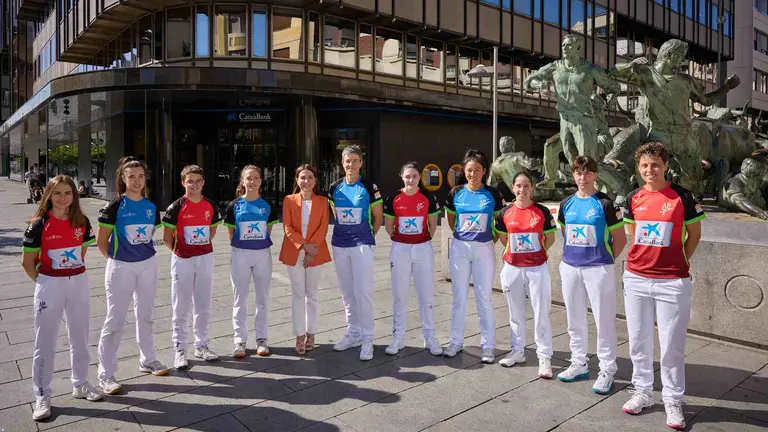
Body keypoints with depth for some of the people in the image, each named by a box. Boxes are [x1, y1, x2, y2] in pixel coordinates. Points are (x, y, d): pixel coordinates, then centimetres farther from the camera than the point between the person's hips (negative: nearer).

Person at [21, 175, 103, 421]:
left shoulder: (82, 222, 0)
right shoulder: (39, 225, -10)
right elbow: (27, 262, -4)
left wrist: (73, 273, 8)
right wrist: (44, 282, -2)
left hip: (79, 283, 4)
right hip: (49, 285, -4)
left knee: (80, 337, 15)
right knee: (45, 342, 5)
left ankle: (80, 384, 31)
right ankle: (42, 396, 19)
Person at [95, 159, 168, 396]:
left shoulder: (151, 207, 4)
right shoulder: (115, 206, -10)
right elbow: (101, 242, -6)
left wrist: (142, 253, 8)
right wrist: (116, 259, 3)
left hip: (148, 264, 5)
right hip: (121, 267, -5)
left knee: (145, 314, 16)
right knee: (115, 319, 0)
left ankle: (147, 360, 31)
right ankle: (105, 374, 11)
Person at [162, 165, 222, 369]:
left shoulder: (210, 205, 2)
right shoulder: (176, 207, -9)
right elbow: (166, 238, -4)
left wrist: (203, 247, 9)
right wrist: (179, 250, 4)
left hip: (205, 259, 4)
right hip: (182, 260, -4)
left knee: (203, 305, 12)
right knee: (181, 307, 5)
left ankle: (201, 345, 25)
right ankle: (180, 349, 16)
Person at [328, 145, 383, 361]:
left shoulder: (369, 187, -5)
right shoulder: (335, 188, 6)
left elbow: (378, 217, 3)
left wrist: (368, 236, 6)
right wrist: (344, 231, 12)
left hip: (362, 244, -5)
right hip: (339, 245, 5)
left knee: (364, 291, -7)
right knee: (346, 291, 12)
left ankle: (367, 338, 4)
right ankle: (353, 333, 25)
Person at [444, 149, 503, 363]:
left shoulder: (492, 194, -2)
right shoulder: (455, 193, 1)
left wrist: (493, 239, 3)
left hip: (484, 249, -1)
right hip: (459, 248, 2)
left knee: (484, 298, 4)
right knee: (459, 297, 9)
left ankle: (488, 345, 16)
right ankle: (456, 341, 21)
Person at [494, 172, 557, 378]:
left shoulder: (542, 211, -3)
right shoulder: (505, 212, 1)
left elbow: (550, 239, 5)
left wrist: (535, 253, 3)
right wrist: (516, 252, 6)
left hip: (537, 268, -2)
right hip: (512, 268, 2)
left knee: (541, 314, -1)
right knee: (516, 313, 13)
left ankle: (544, 357, 9)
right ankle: (517, 351, 26)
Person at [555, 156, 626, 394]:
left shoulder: (605, 203, -6)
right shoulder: (566, 204, 9)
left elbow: (620, 240, -3)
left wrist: (604, 259, 2)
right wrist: (573, 254, 11)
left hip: (598, 269, -5)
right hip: (570, 267, 5)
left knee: (604, 320, 0)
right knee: (575, 320, 13)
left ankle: (607, 370, 12)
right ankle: (578, 365, 26)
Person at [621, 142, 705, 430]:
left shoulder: (682, 196, -5)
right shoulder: (633, 199, 5)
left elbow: (694, 234, 5)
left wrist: (678, 262, 3)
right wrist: (645, 257, 9)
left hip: (672, 282, -3)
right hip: (635, 279, 4)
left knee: (672, 345, 4)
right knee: (638, 341, 11)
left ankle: (673, 401, 20)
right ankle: (642, 392, 26)